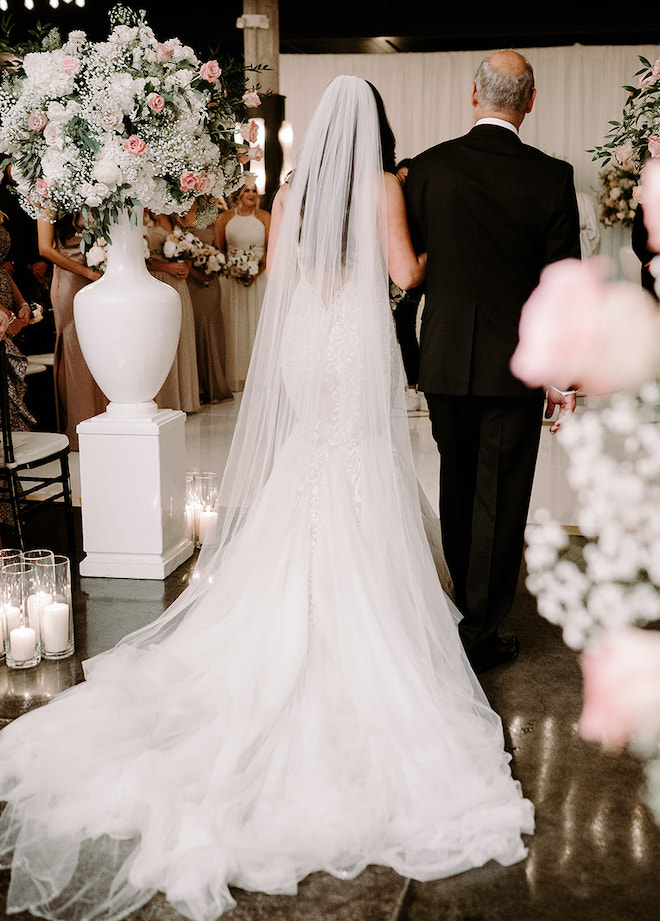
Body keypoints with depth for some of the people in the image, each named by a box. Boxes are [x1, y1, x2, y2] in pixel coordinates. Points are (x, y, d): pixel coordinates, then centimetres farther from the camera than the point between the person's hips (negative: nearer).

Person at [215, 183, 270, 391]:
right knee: (233, 325, 0)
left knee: (256, 324, 0)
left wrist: (258, 270, -13)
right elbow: (218, 249, 6)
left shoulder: (264, 217, 6)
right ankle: (234, 378, 5)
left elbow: (272, 248, 1)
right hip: (231, 278, 0)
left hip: (259, 278, 0)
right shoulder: (225, 218, 7)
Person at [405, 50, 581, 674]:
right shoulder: (551, 177, -7)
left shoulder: (428, 167, -2)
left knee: (457, 489, 19)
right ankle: (480, 634, 12)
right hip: (515, 364, -2)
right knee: (500, 498, 6)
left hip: (445, 361, 3)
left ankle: (464, 603, 36)